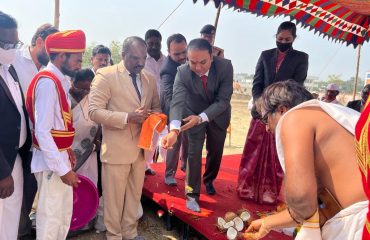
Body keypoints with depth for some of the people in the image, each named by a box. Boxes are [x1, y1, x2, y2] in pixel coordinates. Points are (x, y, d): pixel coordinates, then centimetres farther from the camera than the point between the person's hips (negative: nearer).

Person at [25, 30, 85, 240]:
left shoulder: (60, 80, 7)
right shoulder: (48, 82, -20)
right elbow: (42, 132, -24)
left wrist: (66, 149, 7)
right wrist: (62, 169, -22)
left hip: (60, 156, 9)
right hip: (51, 161, -9)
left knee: (64, 214, 21)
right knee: (51, 217, 7)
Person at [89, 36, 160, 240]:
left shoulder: (149, 78, 8)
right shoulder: (105, 75, -9)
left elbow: (156, 107, 17)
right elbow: (94, 111, -15)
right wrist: (128, 117, -25)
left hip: (141, 148, 5)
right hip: (117, 149, -5)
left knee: (134, 195, 18)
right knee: (114, 198, 9)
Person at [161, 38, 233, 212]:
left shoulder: (225, 66, -30)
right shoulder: (182, 71, -29)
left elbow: (223, 100, -30)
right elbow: (177, 101, -39)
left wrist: (201, 118, -43)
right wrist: (174, 130, -56)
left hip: (218, 115, 2)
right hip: (194, 115, -1)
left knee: (215, 151, 16)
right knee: (194, 152, -6)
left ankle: (208, 180, 43)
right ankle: (192, 194, 9)